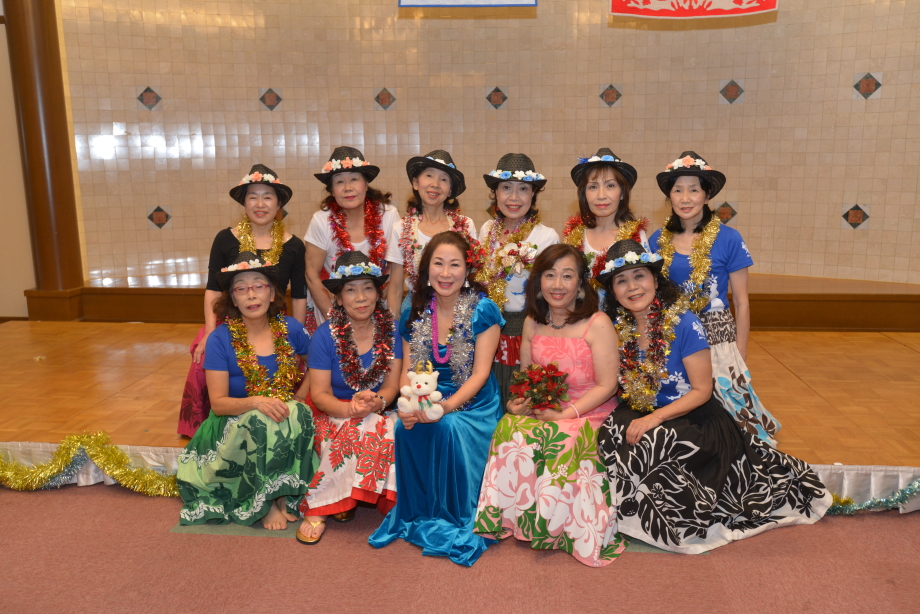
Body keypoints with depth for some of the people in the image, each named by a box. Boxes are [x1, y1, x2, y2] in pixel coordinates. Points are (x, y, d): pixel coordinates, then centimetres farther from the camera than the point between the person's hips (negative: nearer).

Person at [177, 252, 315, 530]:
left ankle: (283, 496, -18)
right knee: (259, 423, -35)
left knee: (299, 414, -31)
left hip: (286, 420, 2)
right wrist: (256, 403, -31)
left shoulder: (290, 329, -3)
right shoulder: (220, 339, -9)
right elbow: (218, 403, -12)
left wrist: (298, 399, -5)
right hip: (236, 424, -2)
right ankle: (266, 505, -16)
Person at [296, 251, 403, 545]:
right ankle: (316, 509, -21)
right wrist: (351, 409, -30)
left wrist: (377, 402, -25)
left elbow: (392, 385, -2)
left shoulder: (390, 330, -1)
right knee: (358, 431, -34)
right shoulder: (325, 336, -9)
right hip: (333, 414, -2)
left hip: (378, 414, 3)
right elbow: (320, 394, -10)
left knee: (390, 433, -30)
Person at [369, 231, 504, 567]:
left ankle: (453, 520, -10)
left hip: (472, 403, -3)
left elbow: (480, 373, -11)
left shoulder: (483, 311, -8)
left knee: (449, 428, -32)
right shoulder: (414, 314, 4)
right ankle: (416, 514, -5)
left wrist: (448, 405, -27)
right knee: (406, 428, -27)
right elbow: (408, 371, 3)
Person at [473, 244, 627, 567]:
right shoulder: (532, 323, 10)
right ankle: (520, 519, -13)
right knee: (510, 429, -27)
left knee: (561, 441, -34)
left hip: (588, 413, -4)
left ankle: (560, 528, -11)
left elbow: (606, 385, -10)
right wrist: (517, 402, -8)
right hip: (541, 410, 4)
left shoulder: (597, 324, -6)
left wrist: (566, 413, -19)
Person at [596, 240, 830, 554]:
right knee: (611, 432, -22)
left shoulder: (684, 323, -14)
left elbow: (701, 391, -13)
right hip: (644, 415, 5)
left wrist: (656, 418, -24)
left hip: (694, 420, -5)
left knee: (648, 446, -31)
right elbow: (616, 386, 7)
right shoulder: (618, 328, 0)